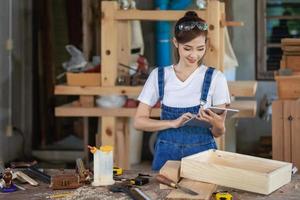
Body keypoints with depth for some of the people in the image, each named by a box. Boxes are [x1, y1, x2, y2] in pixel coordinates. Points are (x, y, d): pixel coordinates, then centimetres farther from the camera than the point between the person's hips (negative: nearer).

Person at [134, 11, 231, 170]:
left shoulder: (215, 78, -3)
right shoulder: (158, 76, 1)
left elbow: (218, 133, -1)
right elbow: (139, 121, -2)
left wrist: (215, 123, -24)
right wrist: (174, 123, -16)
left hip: (202, 153, -1)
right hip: (167, 154, 1)